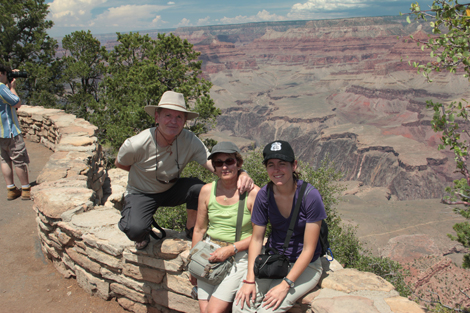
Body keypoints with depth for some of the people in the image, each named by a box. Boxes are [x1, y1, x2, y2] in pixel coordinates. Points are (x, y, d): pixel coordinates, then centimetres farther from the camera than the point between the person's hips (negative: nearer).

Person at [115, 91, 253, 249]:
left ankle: (191, 230, 2)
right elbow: (119, 164, -4)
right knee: (136, 230, -32)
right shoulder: (136, 145, -26)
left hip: (171, 190, 3)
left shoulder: (189, 141, -20)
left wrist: (240, 174, -51)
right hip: (141, 193, -3)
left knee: (198, 187, -28)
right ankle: (144, 234, 9)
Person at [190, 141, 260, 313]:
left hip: (240, 256, -4)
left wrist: (231, 249, -15)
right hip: (209, 254, 4)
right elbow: (199, 230, 9)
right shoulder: (207, 190, 1)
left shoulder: (253, 193, -12)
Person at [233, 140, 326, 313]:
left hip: (304, 266, -3)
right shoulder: (264, 195, -8)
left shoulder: (310, 196, -19)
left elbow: (308, 249, -16)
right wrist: (249, 280, -11)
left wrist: (285, 285, -20)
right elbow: (256, 239, -2)